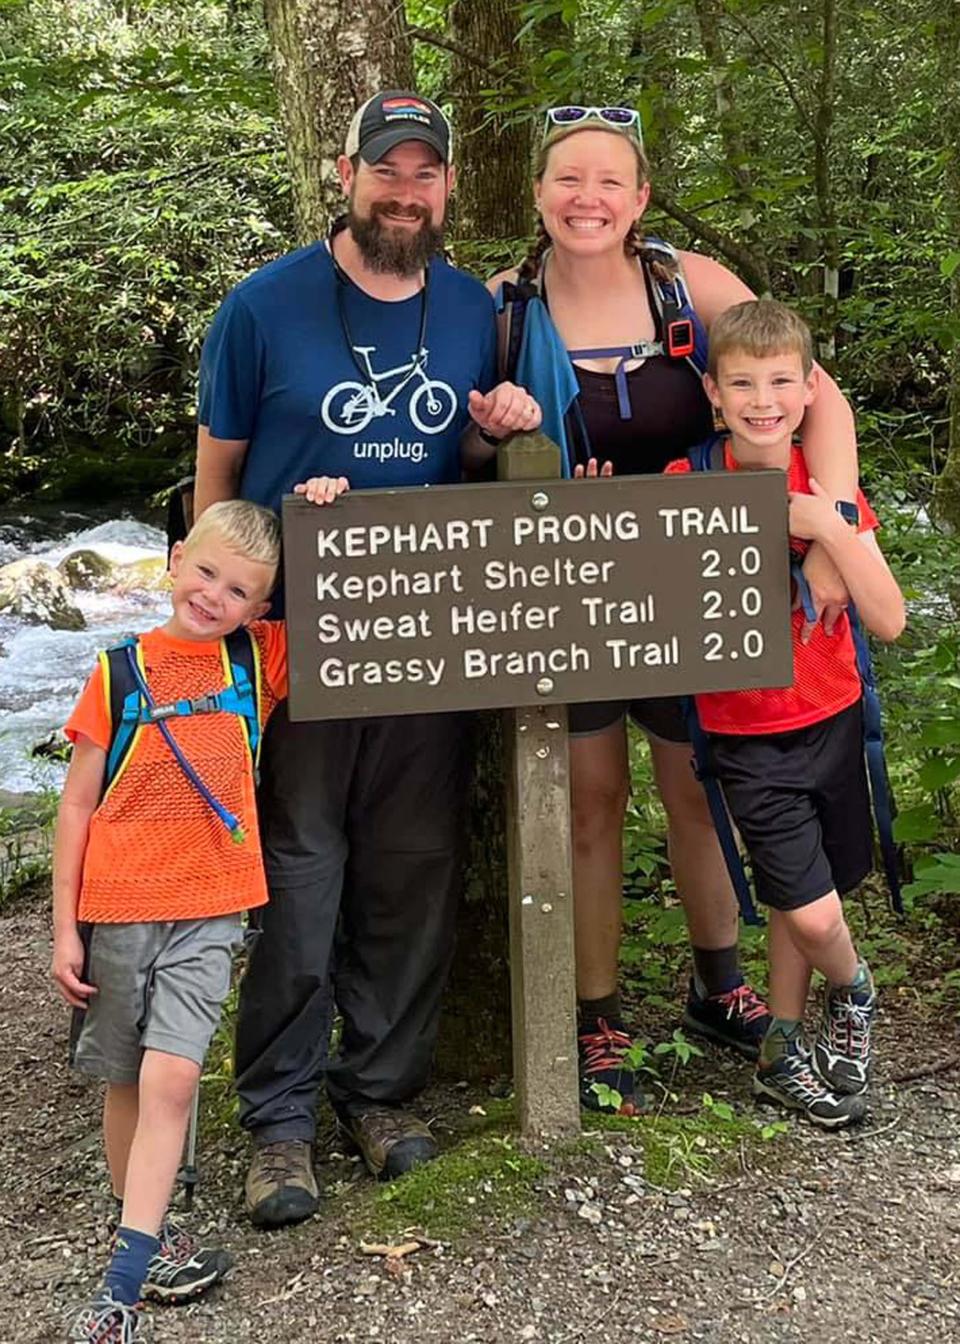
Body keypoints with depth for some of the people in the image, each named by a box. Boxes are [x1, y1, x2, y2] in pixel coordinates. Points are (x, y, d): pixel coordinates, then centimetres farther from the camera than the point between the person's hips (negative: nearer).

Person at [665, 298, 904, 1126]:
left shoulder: (831, 491, -4)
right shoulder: (688, 486, -11)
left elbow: (889, 622, -10)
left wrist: (831, 529, -22)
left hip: (832, 717, 3)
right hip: (748, 734, -3)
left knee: (798, 904, 13)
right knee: (815, 915, -7)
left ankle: (782, 1055, 34)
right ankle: (852, 994, 27)